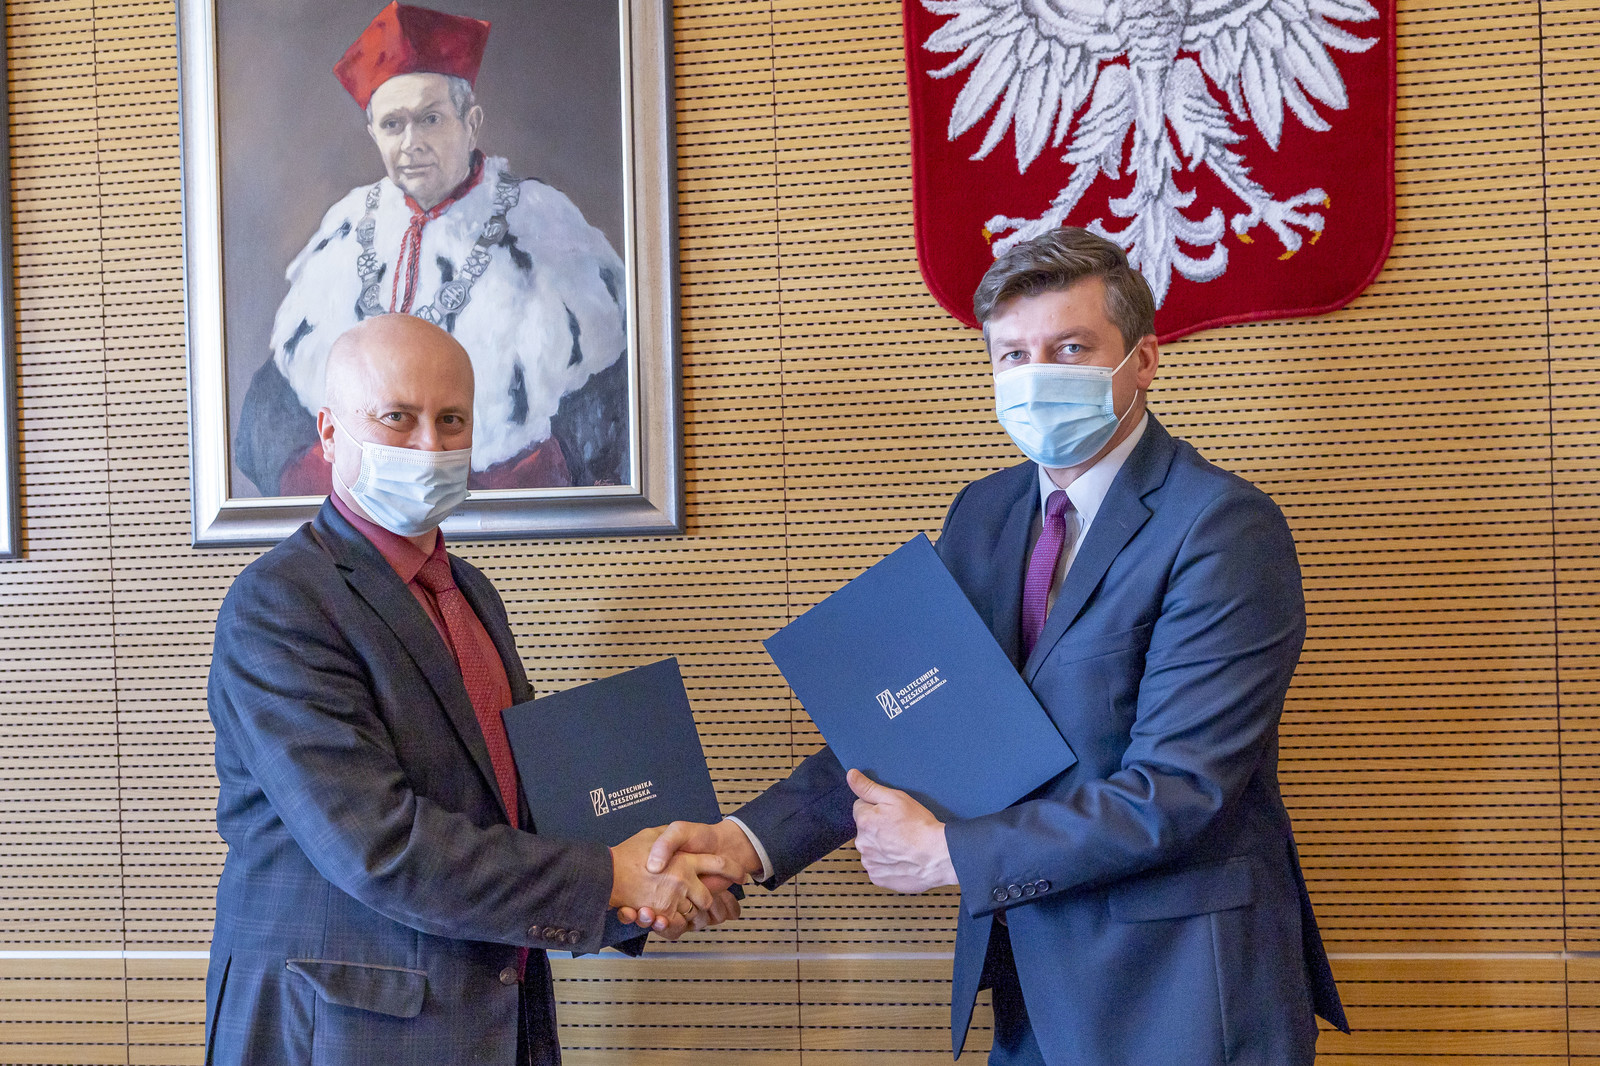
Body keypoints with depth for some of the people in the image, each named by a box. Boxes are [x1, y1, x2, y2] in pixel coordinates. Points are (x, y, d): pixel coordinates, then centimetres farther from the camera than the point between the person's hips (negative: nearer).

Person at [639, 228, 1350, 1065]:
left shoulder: (1225, 527, -17)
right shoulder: (982, 515, 6)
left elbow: (1174, 792, -22)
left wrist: (948, 853, -17)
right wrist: (752, 839, -12)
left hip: (1176, 993, -6)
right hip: (1031, 979, 6)